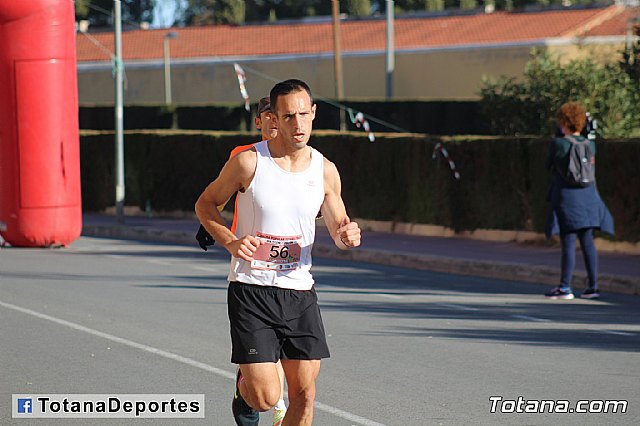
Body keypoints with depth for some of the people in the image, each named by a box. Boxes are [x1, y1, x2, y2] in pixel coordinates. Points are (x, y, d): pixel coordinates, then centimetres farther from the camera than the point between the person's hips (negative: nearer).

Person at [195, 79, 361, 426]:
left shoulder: (325, 170, 2)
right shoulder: (249, 162, -8)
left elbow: (338, 228, 15)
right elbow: (205, 204, 4)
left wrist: (347, 236, -10)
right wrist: (230, 242, -13)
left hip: (300, 292, 4)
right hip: (250, 290, -4)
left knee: (304, 393, 0)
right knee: (265, 396, -11)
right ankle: (243, 385, 26)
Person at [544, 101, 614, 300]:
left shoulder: (558, 144, -11)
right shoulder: (590, 144, 3)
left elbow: (548, 166, 4)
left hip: (566, 197, -5)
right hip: (587, 197, 5)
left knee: (568, 243, -4)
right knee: (587, 241, 10)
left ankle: (565, 287, 0)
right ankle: (593, 286, 9)